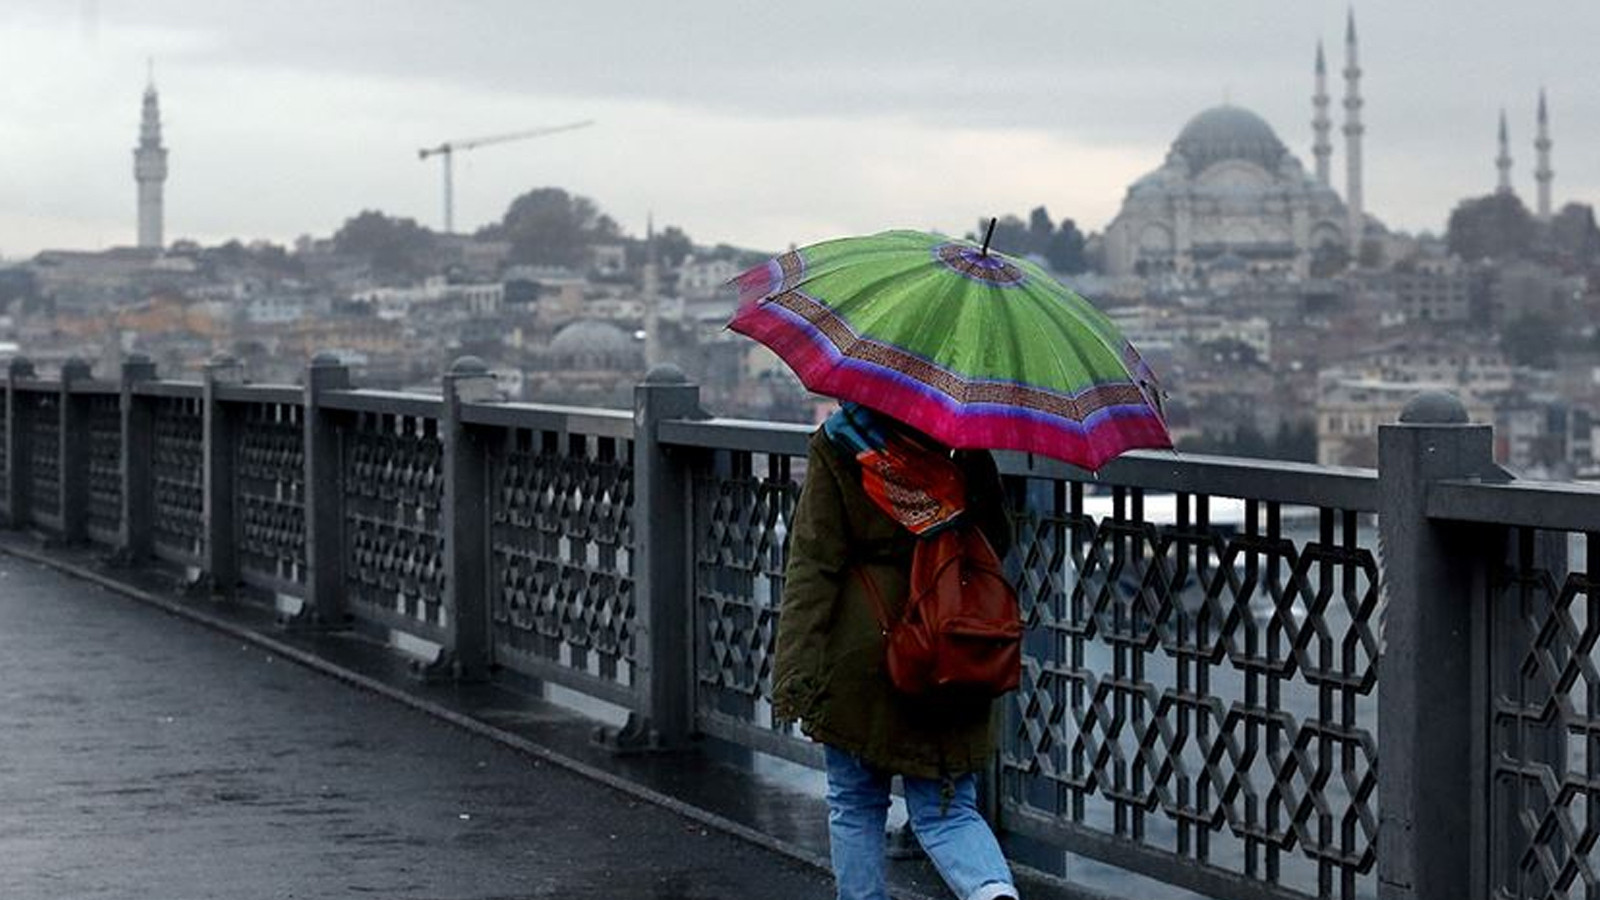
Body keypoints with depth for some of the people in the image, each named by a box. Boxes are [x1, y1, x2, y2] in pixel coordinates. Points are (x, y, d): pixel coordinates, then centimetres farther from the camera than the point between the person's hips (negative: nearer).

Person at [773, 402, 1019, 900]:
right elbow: (997, 541, 11)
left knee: (855, 804, 15)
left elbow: (814, 563, -10)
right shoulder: (966, 451, 0)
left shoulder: (837, 447, -7)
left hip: (861, 655, -2)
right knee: (945, 808, 7)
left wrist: (794, 668, -12)